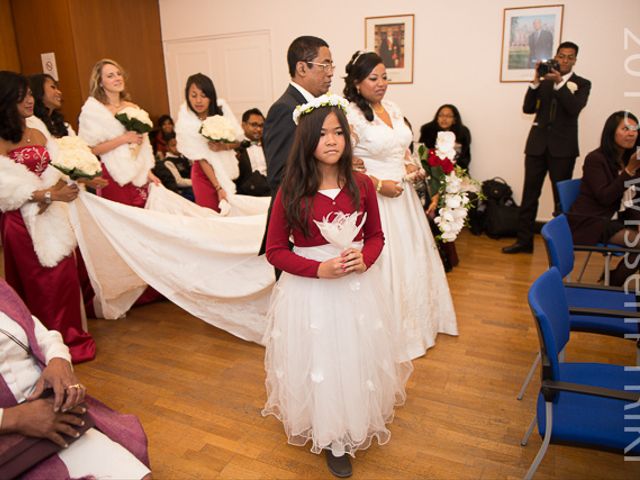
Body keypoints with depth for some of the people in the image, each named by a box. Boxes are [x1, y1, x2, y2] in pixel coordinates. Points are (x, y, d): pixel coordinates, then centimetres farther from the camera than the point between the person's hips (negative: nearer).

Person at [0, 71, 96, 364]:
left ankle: (70, 335, 26)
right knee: (41, 283, 6)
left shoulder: (38, 135, 9)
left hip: (51, 218, 5)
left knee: (64, 276, 9)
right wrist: (52, 195, -23)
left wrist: (47, 195, -19)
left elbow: (55, 173, -1)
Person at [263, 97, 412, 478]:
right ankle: (331, 438, 35)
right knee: (317, 364, 10)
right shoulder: (291, 191, -11)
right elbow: (275, 250, -7)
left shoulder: (361, 185, -4)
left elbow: (376, 236, 7)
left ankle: (355, 425, 45)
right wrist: (320, 268, -20)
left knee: (357, 360, 15)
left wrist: (363, 258, -15)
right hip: (309, 290, -2)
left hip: (357, 287, 2)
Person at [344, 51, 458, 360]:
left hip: (403, 197, 8)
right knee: (383, 264, 2)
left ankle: (416, 322, 40)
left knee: (412, 259, 18)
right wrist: (379, 185, -21)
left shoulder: (393, 109, 9)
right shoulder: (351, 115, -15)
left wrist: (410, 166, 2)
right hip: (375, 200, -8)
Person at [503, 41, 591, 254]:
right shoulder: (544, 81, 10)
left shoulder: (582, 84, 5)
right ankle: (524, 240, 10)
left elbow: (574, 108, -12)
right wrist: (536, 82, -9)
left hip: (563, 148, -2)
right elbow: (528, 108, 2)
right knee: (529, 194, 3)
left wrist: (559, 83, -19)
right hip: (537, 144, 2)